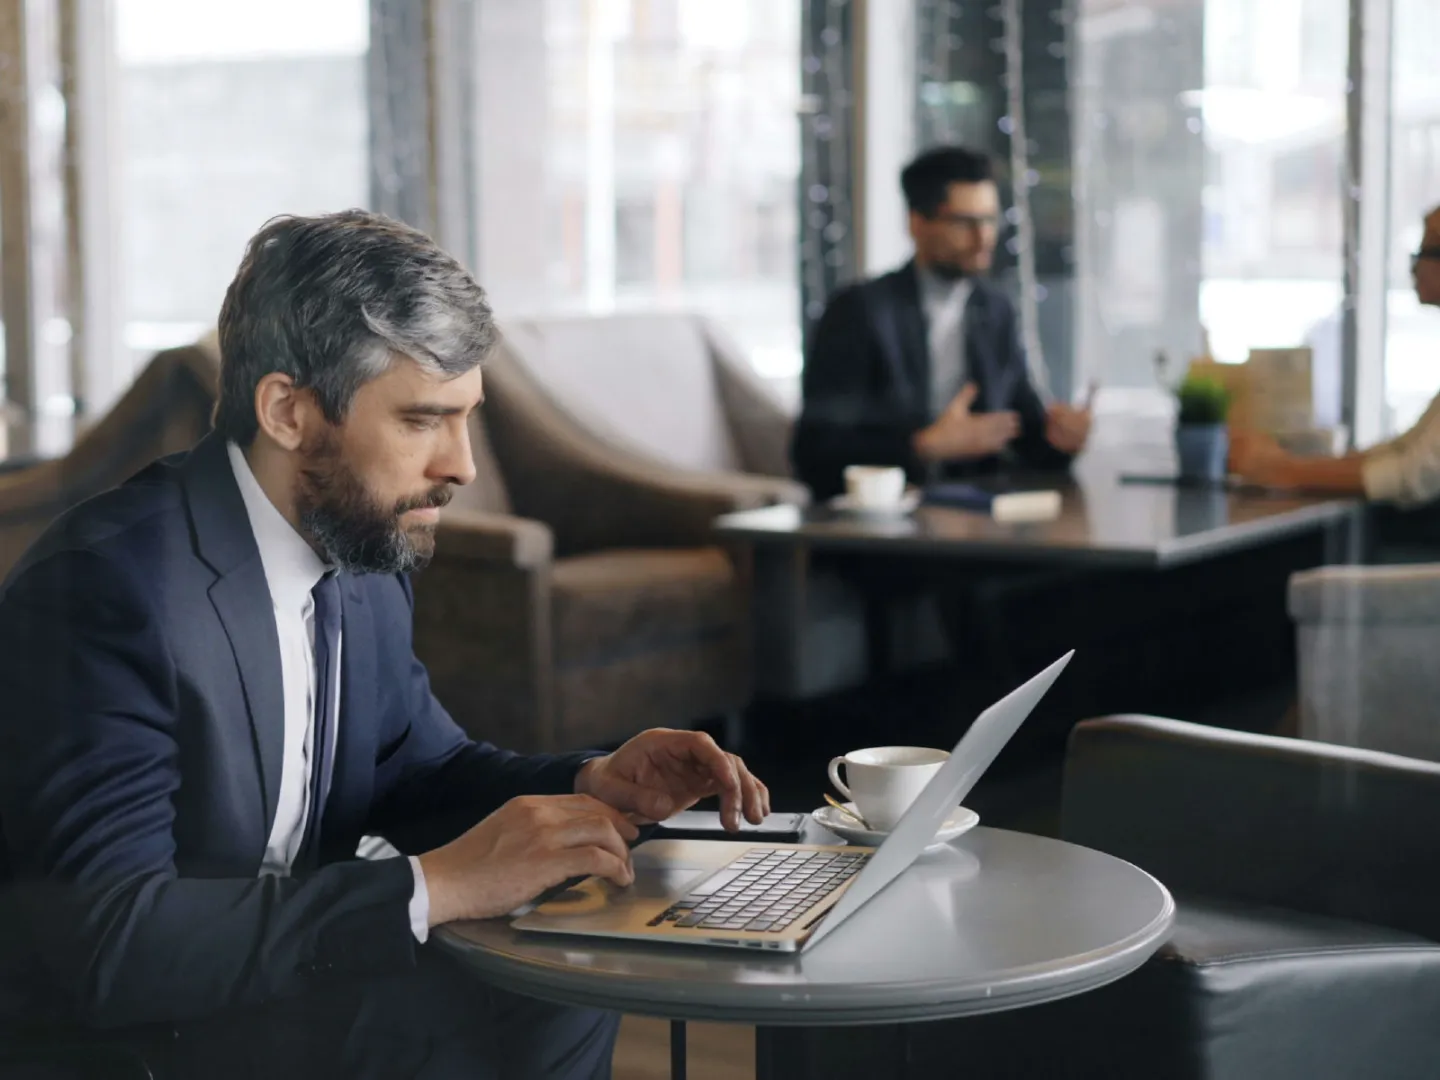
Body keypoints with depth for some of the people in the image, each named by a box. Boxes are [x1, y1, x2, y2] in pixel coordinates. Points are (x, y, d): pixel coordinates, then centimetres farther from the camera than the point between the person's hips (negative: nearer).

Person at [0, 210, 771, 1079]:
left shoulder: (364, 553, 0)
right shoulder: (108, 584, -24)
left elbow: (417, 768, 14)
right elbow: (102, 939, -31)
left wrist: (594, 785, -6)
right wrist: (437, 885, -31)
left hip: (274, 972, 8)